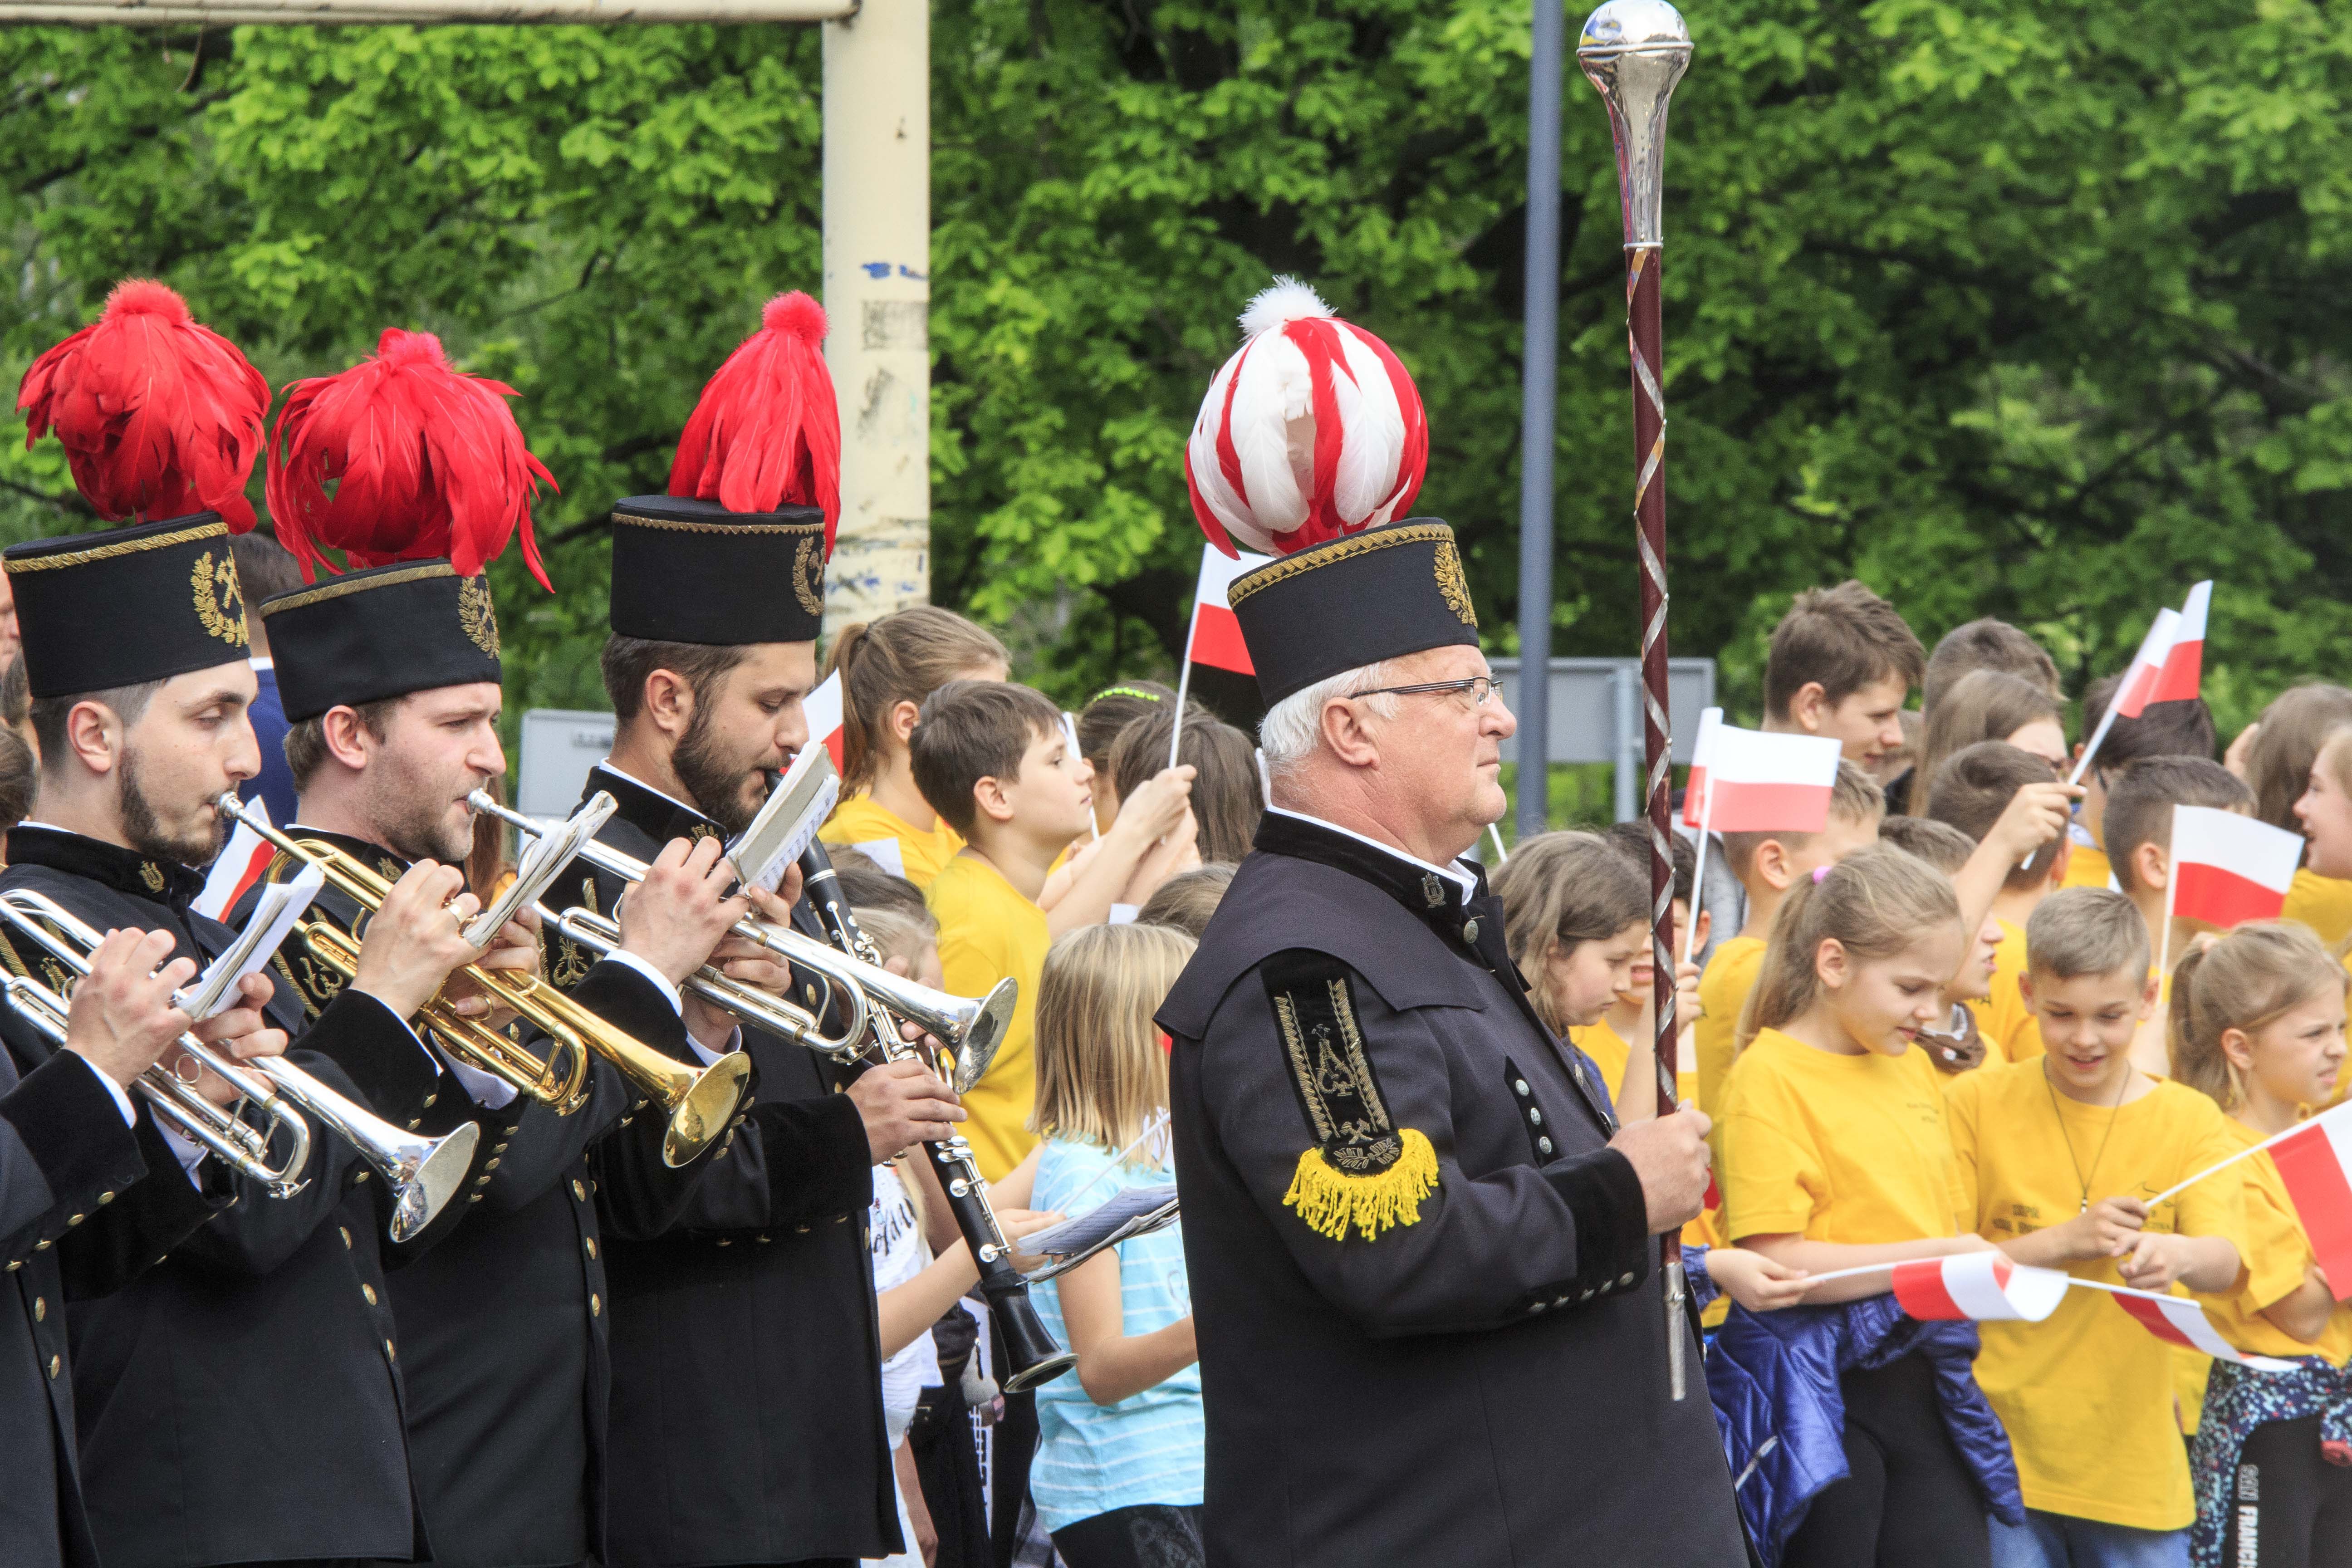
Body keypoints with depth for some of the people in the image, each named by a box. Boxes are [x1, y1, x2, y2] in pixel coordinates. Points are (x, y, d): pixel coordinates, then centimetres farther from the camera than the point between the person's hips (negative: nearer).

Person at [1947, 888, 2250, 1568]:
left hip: (2133, 1457, 1)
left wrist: (2176, 1255, -34)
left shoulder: (2189, 1120, 4)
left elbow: (2225, 1262, -11)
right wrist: (2062, 1243, -15)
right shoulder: (1977, 1102, 2)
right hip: (2000, 1444, -1)